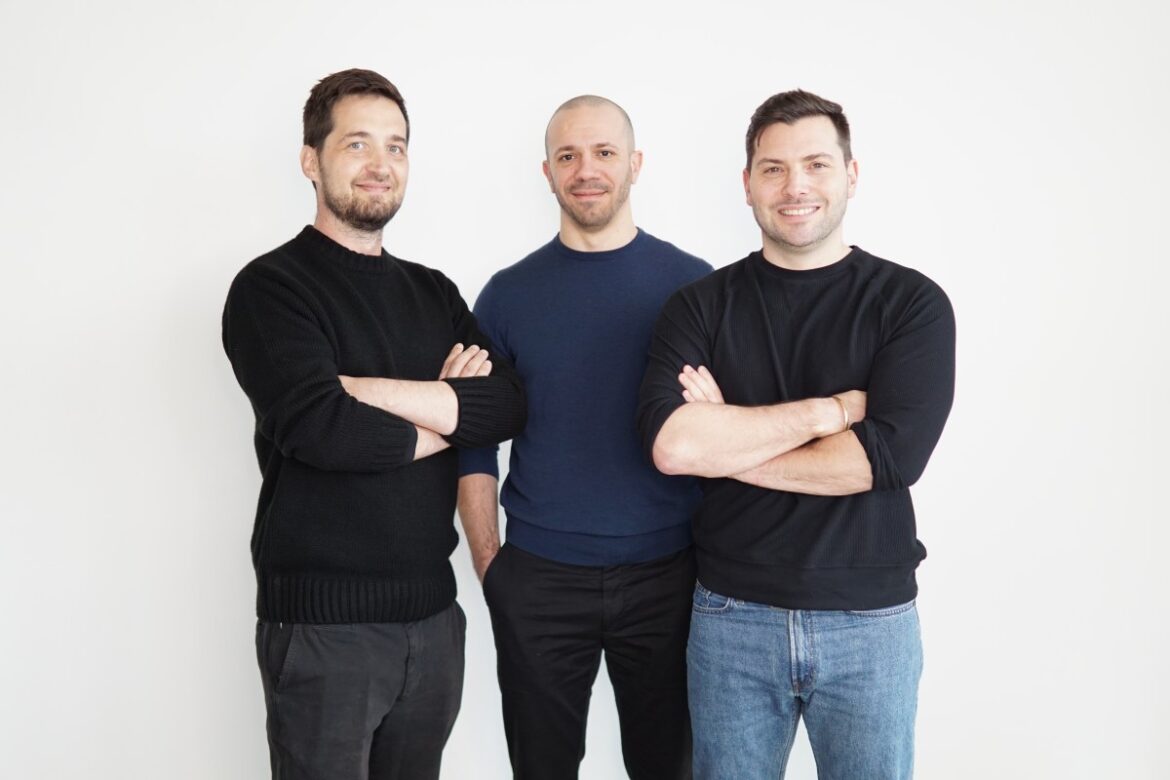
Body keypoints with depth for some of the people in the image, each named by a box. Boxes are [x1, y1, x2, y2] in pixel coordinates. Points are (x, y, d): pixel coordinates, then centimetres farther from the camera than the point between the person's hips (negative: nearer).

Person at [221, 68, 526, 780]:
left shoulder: (433, 292, 11)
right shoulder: (271, 287, -6)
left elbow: (511, 405, -5)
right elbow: (319, 427, -23)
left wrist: (370, 388, -17)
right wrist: (449, 414, -8)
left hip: (431, 610, 5)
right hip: (322, 621, -5)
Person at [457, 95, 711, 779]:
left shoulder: (693, 283, -1)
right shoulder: (509, 293, 2)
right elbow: (476, 441, 5)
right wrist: (488, 561, 0)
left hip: (666, 575, 0)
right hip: (538, 579, 1)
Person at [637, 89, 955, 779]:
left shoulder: (912, 302, -3)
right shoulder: (701, 305, -1)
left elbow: (889, 456, -16)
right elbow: (670, 444, -17)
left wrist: (725, 443, -12)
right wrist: (828, 410, -16)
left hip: (871, 620, 0)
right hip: (732, 617, 1)